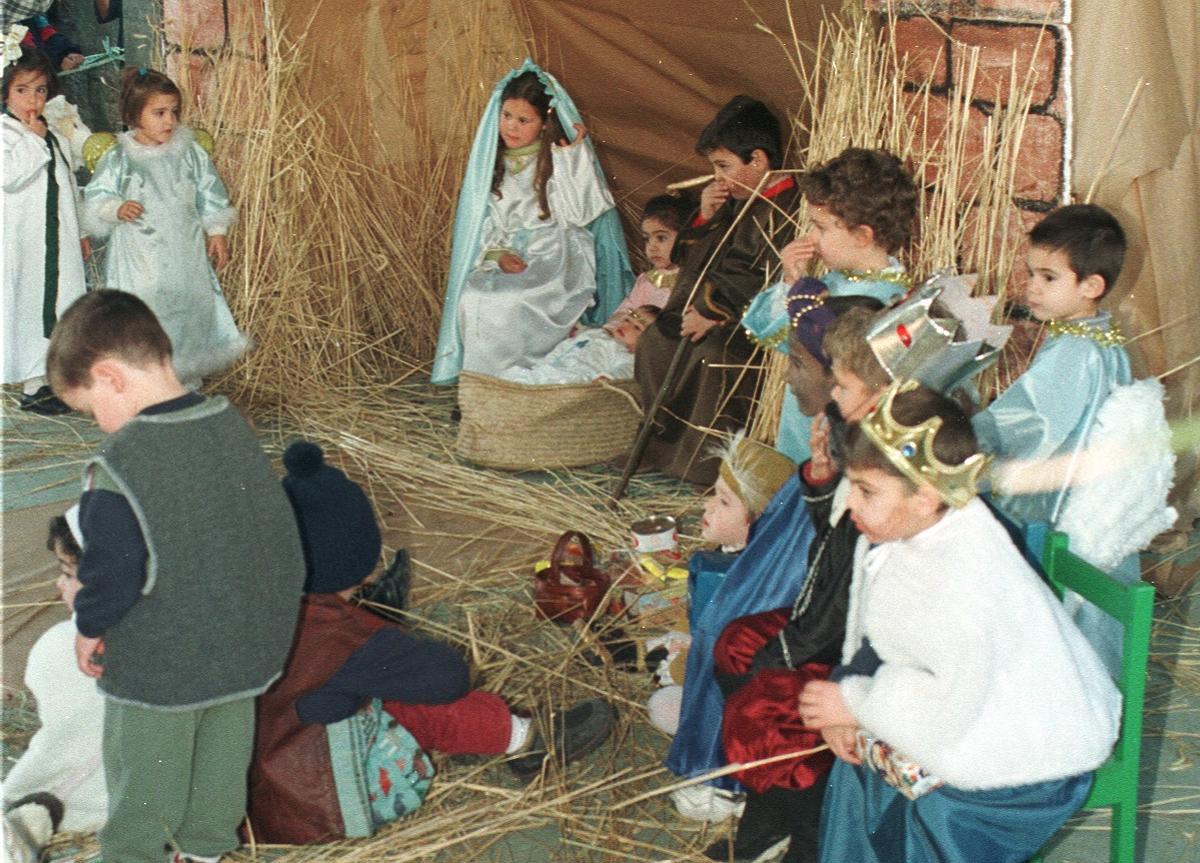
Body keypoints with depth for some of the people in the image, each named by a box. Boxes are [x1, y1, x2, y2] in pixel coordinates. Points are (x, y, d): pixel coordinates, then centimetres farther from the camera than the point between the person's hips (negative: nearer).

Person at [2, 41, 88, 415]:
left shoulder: (51, 135, 15)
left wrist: (80, 233, 21)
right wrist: (33, 139, -17)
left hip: (57, 237, 8)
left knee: (59, 297, 10)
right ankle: (32, 386, 1)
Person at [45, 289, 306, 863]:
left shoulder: (121, 461, -25)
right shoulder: (235, 428, -4)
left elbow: (113, 568, -22)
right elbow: (280, 531, 3)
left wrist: (89, 628, -3)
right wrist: (274, 612, 16)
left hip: (157, 664, -6)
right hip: (247, 647, 7)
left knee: (145, 764, 16)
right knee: (223, 750, 24)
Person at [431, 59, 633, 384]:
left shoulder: (566, 156, 1)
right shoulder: (490, 161, 12)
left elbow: (578, 215, -12)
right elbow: (482, 224, 12)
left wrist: (570, 158, -14)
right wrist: (498, 255, -8)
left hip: (558, 263, -4)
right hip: (509, 264, 4)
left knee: (508, 303, -32)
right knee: (473, 299, -27)